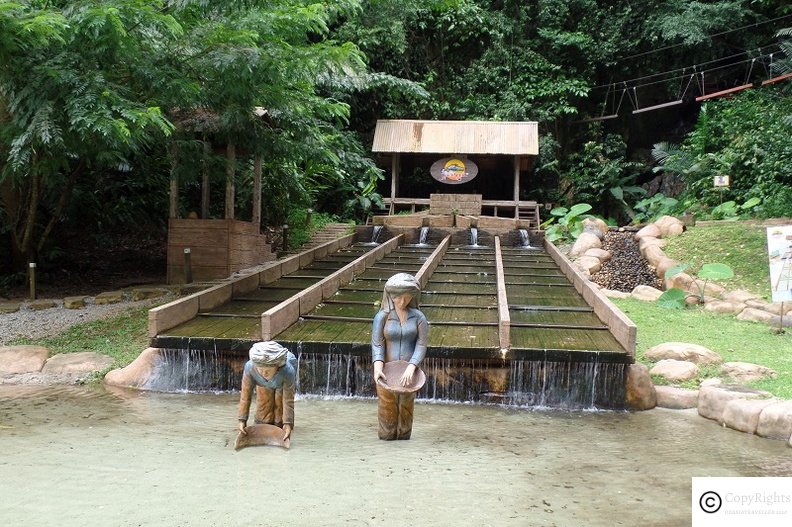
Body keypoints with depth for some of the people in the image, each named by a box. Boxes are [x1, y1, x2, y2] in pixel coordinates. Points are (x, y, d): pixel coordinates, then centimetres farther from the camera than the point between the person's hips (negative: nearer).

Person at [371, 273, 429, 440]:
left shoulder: (418, 317, -1)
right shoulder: (382, 316, -2)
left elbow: (421, 344, -6)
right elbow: (377, 343, -7)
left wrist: (411, 367, -20)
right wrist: (377, 367, -23)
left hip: (408, 371, 1)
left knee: (406, 407, 7)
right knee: (387, 406, 3)